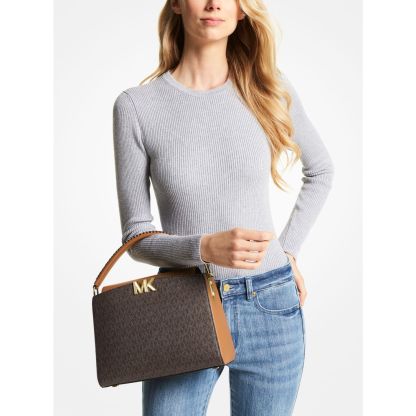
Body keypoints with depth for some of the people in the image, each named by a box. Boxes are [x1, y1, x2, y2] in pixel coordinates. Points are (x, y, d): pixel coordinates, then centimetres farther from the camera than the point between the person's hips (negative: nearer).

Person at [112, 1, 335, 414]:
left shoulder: (268, 87, 0)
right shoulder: (136, 104, -6)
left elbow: (321, 170, 17)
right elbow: (136, 236, -4)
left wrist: (287, 248, 7)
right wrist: (205, 248, -23)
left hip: (270, 307, 2)